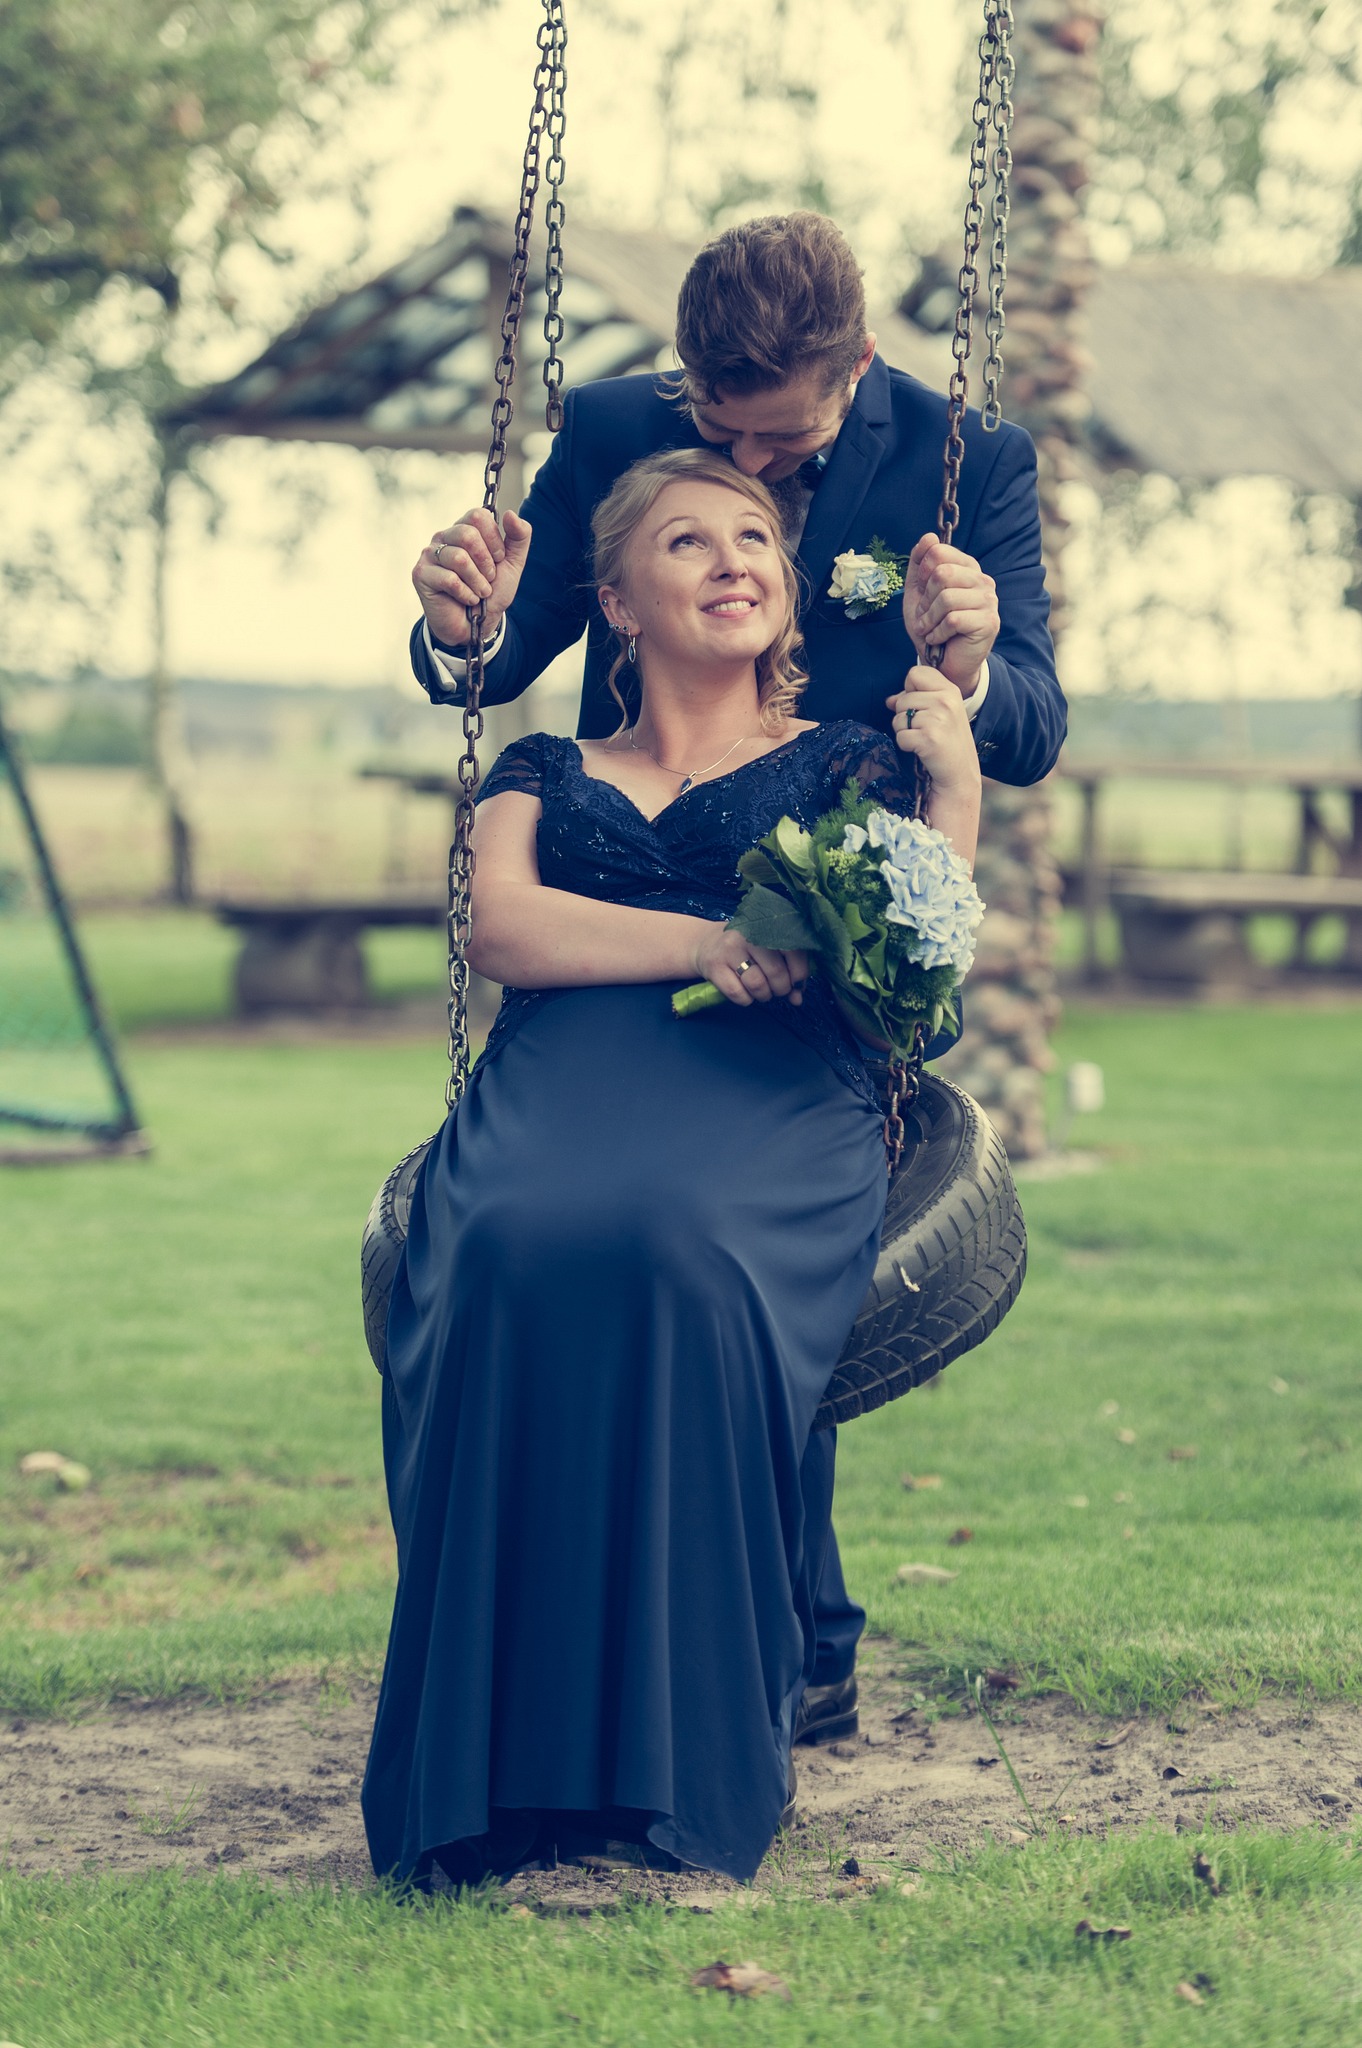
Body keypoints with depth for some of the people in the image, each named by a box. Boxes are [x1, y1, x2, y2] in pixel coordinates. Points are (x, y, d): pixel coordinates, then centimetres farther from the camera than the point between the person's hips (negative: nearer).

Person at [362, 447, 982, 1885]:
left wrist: (955, 779, 1)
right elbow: (504, 928, 8)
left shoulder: (842, 765, 26)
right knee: (506, 1255, -36)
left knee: (674, 1250, -39)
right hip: (558, 1079, 2)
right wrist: (707, 942, -6)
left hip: (772, 1090, -1)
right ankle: (502, 1764, -29)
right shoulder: (547, 774, 29)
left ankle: (680, 1758, -32)